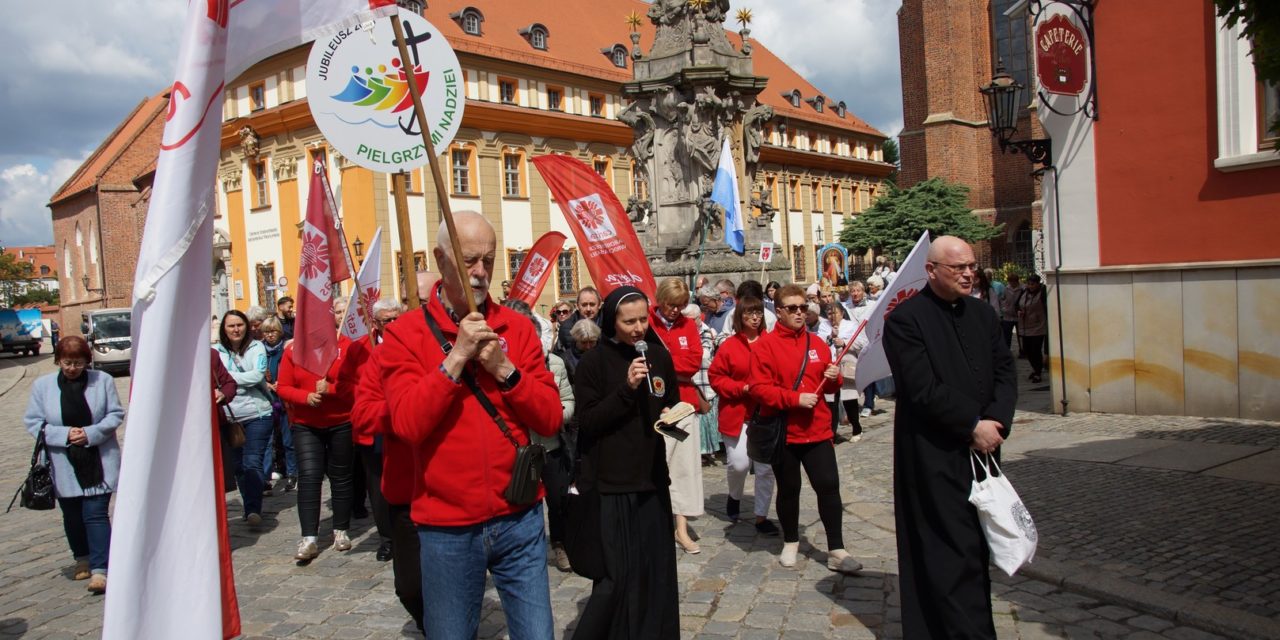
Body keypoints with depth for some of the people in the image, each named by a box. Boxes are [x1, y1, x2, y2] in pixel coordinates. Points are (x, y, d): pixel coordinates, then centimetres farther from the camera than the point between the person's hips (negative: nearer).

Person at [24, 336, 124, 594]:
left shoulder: (103, 380, -3)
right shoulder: (42, 385, 1)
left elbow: (115, 415, -1)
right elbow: (32, 422, 1)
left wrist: (91, 433, -16)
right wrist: (64, 434, -15)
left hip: (99, 462, -2)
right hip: (63, 465, 2)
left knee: (95, 513, -8)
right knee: (72, 515, 14)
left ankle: (100, 569, -7)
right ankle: (82, 559, 34)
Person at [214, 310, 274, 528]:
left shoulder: (256, 348, 1)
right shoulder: (216, 351, 6)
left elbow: (258, 375, -11)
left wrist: (228, 377, -9)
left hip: (257, 414, -3)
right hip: (229, 416, 3)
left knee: (252, 463, -11)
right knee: (239, 465, 10)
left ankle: (253, 510, -13)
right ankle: (251, 507, 23)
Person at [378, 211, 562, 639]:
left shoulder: (516, 327, 3)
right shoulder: (406, 333, -4)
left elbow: (551, 419, -1)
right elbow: (407, 424, -15)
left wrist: (504, 368, -14)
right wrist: (457, 356, -18)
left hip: (519, 519, 2)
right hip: (446, 527, -1)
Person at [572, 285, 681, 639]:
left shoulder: (659, 356, 7)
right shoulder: (594, 362, -7)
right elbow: (586, 421, -11)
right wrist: (626, 388, -20)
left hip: (652, 479, 5)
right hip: (611, 484, -4)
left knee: (655, 568, 8)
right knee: (618, 574, -4)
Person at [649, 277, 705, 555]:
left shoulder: (688, 325, 10)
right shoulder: (647, 324, -4)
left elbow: (695, 361, -1)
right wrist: (678, 367, -11)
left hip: (684, 402, 4)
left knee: (686, 463, 7)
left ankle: (682, 526, 16)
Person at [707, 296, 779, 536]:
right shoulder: (729, 345, -3)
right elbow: (716, 377, -2)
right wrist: (743, 388, -13)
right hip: (737, 414, -2)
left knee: (766, 467, 4)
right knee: (739, 463, -6)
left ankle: (761, 516, 19)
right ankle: (734, 496, 28)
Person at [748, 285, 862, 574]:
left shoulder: (817, 343, 8)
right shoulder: (765, 345, -7)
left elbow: (827, 385, 19)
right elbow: (759, 388, -15)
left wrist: (833, 378, -4)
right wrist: (795, 398, -22)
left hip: (817, 430, 3)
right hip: (783, 431, -3)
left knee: (829, 486, -2)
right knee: (788, 490, 11)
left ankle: (836, 551, 6)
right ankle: (790, 543, 30)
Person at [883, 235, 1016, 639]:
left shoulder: (982, 314, 13)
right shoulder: (906, 318, -9)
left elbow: (1005, 373, 9)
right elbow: (922, 390, -15)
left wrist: (994, 422, -7)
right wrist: (973, 425, -12)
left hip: (980, 448, 7)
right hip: (934, 455, -7)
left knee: (976, 545, 11)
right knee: (954, 551, -6)